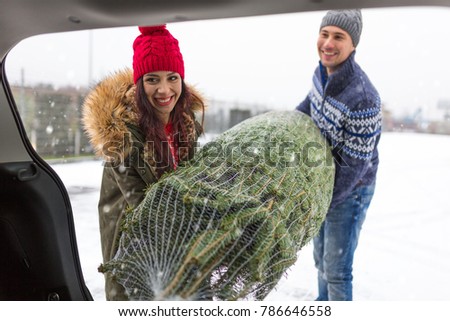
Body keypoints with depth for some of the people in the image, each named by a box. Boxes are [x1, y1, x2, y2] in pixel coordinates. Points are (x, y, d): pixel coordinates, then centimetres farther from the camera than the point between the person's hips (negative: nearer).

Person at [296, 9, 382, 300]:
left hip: (349, 190, -8)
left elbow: (354, 165, -26)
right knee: (321, 257, 24)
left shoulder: (364, 99, -33)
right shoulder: (322, 72, -8)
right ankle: (324, 304, 48)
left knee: (336, 269, 5)